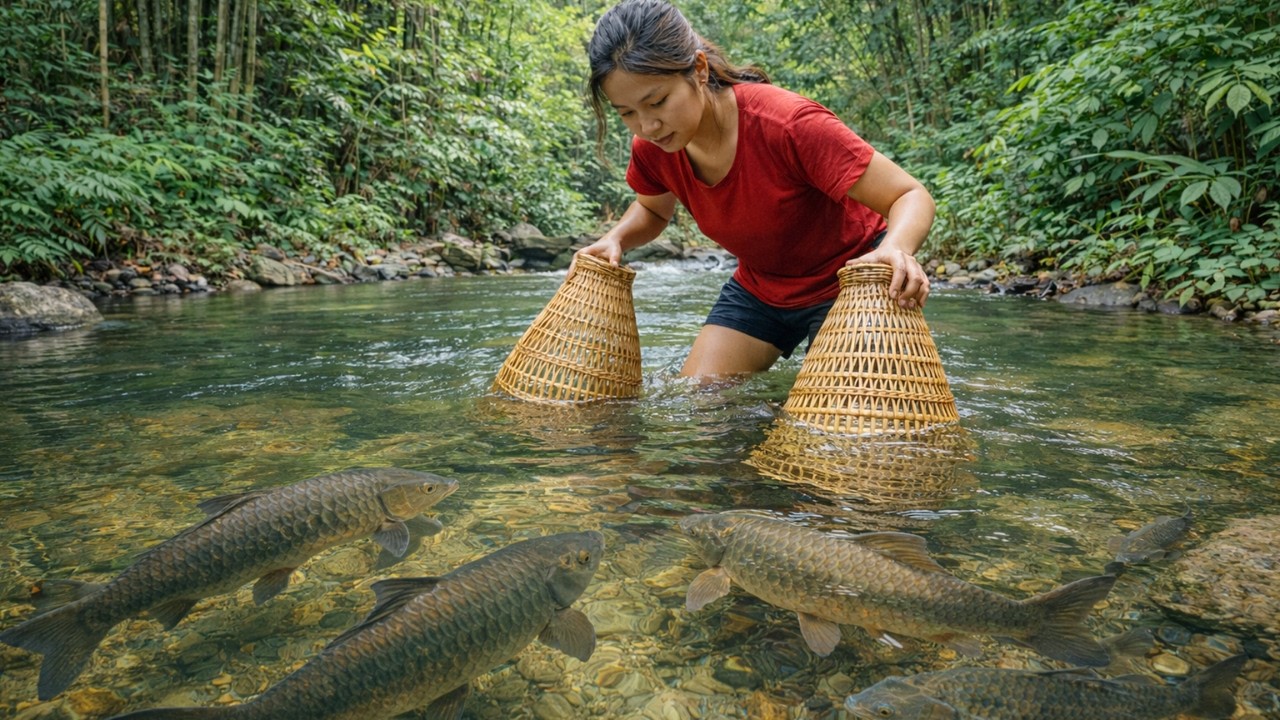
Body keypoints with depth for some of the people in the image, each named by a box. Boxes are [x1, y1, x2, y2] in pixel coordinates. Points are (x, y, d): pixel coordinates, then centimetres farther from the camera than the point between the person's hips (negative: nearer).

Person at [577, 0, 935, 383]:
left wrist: (896, 249, -50)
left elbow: (912, 197, -27)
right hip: (760, 288, 5)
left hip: (850, 279, -4)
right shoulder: (651, 149, -15)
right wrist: (615, 239, -12)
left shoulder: (790, 125, -33)